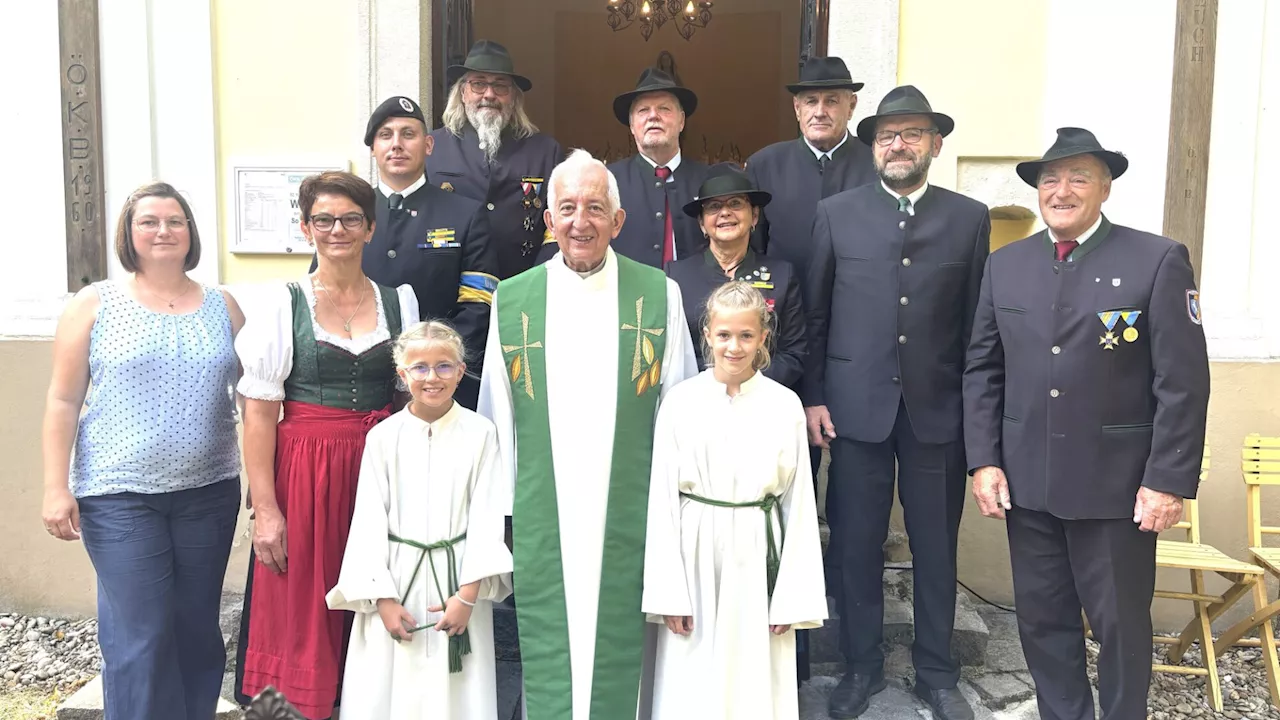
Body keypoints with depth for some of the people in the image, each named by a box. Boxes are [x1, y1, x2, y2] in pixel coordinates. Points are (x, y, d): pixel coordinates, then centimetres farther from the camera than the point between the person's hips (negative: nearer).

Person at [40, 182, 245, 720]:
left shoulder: (222, 307, 7)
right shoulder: (93, 305, 0)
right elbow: (63, 401, 0)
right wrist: (56, 487, -6)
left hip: (209, 492, 3)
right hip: (119, 495, -2)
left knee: (198, 627, 11)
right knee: (139, 636, -2)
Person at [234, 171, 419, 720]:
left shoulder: (399, 299, 7)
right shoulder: (280, 305, -2)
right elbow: (259, 413, -4)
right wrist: (265, 509, -10)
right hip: (304, 472, -2)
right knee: (304, 615, 4)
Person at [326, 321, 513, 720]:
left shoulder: (480, 433, -5)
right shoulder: (383, 436, -2)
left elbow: (487, 516, -5)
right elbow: (369, 520, -1)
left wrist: (469, 593, -10)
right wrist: (382, 597, -7)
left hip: (457, 579, -1)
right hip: (395, 576, 1)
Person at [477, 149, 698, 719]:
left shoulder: (659, 294, 1)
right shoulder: (511, 300, 4)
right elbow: (497, 416, 8)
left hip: (627, 516, 0)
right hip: (541, 518, 1)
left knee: (618, 648, 10)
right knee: (547, 657, 8)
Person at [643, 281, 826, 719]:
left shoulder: (784, 405, -5)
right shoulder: (681, 401, -6)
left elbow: (799, 503, -1)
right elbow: (662, 500, -3)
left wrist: (794, 596, -2)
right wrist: (668, 593, -4)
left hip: (756, 557, 0)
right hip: (695, 556, 0)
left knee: (757, 680, 10)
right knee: (690, 683, 10)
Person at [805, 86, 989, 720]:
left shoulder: (970, 218, 5)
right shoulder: (836, 214, 4)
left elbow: (976, 323, 4)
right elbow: (814, 314, 5)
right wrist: (812, 397, 1)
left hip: (937, 410, 1)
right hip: (856, 407, 0)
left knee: (936, 547, 9)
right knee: (856, 543, 7)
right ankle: (862, 665, 26)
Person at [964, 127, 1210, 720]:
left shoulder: (1159, 260, -5)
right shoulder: (1005, 265, 7)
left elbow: (1182, 382, -8)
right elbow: (982, 371, 8)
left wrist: (1169, 481, -12)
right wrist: (984, 461, 0)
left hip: (1117, 485, -3)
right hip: (1026, 482, 4)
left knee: (1121, 623, 9)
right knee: (1041, 618, 14)